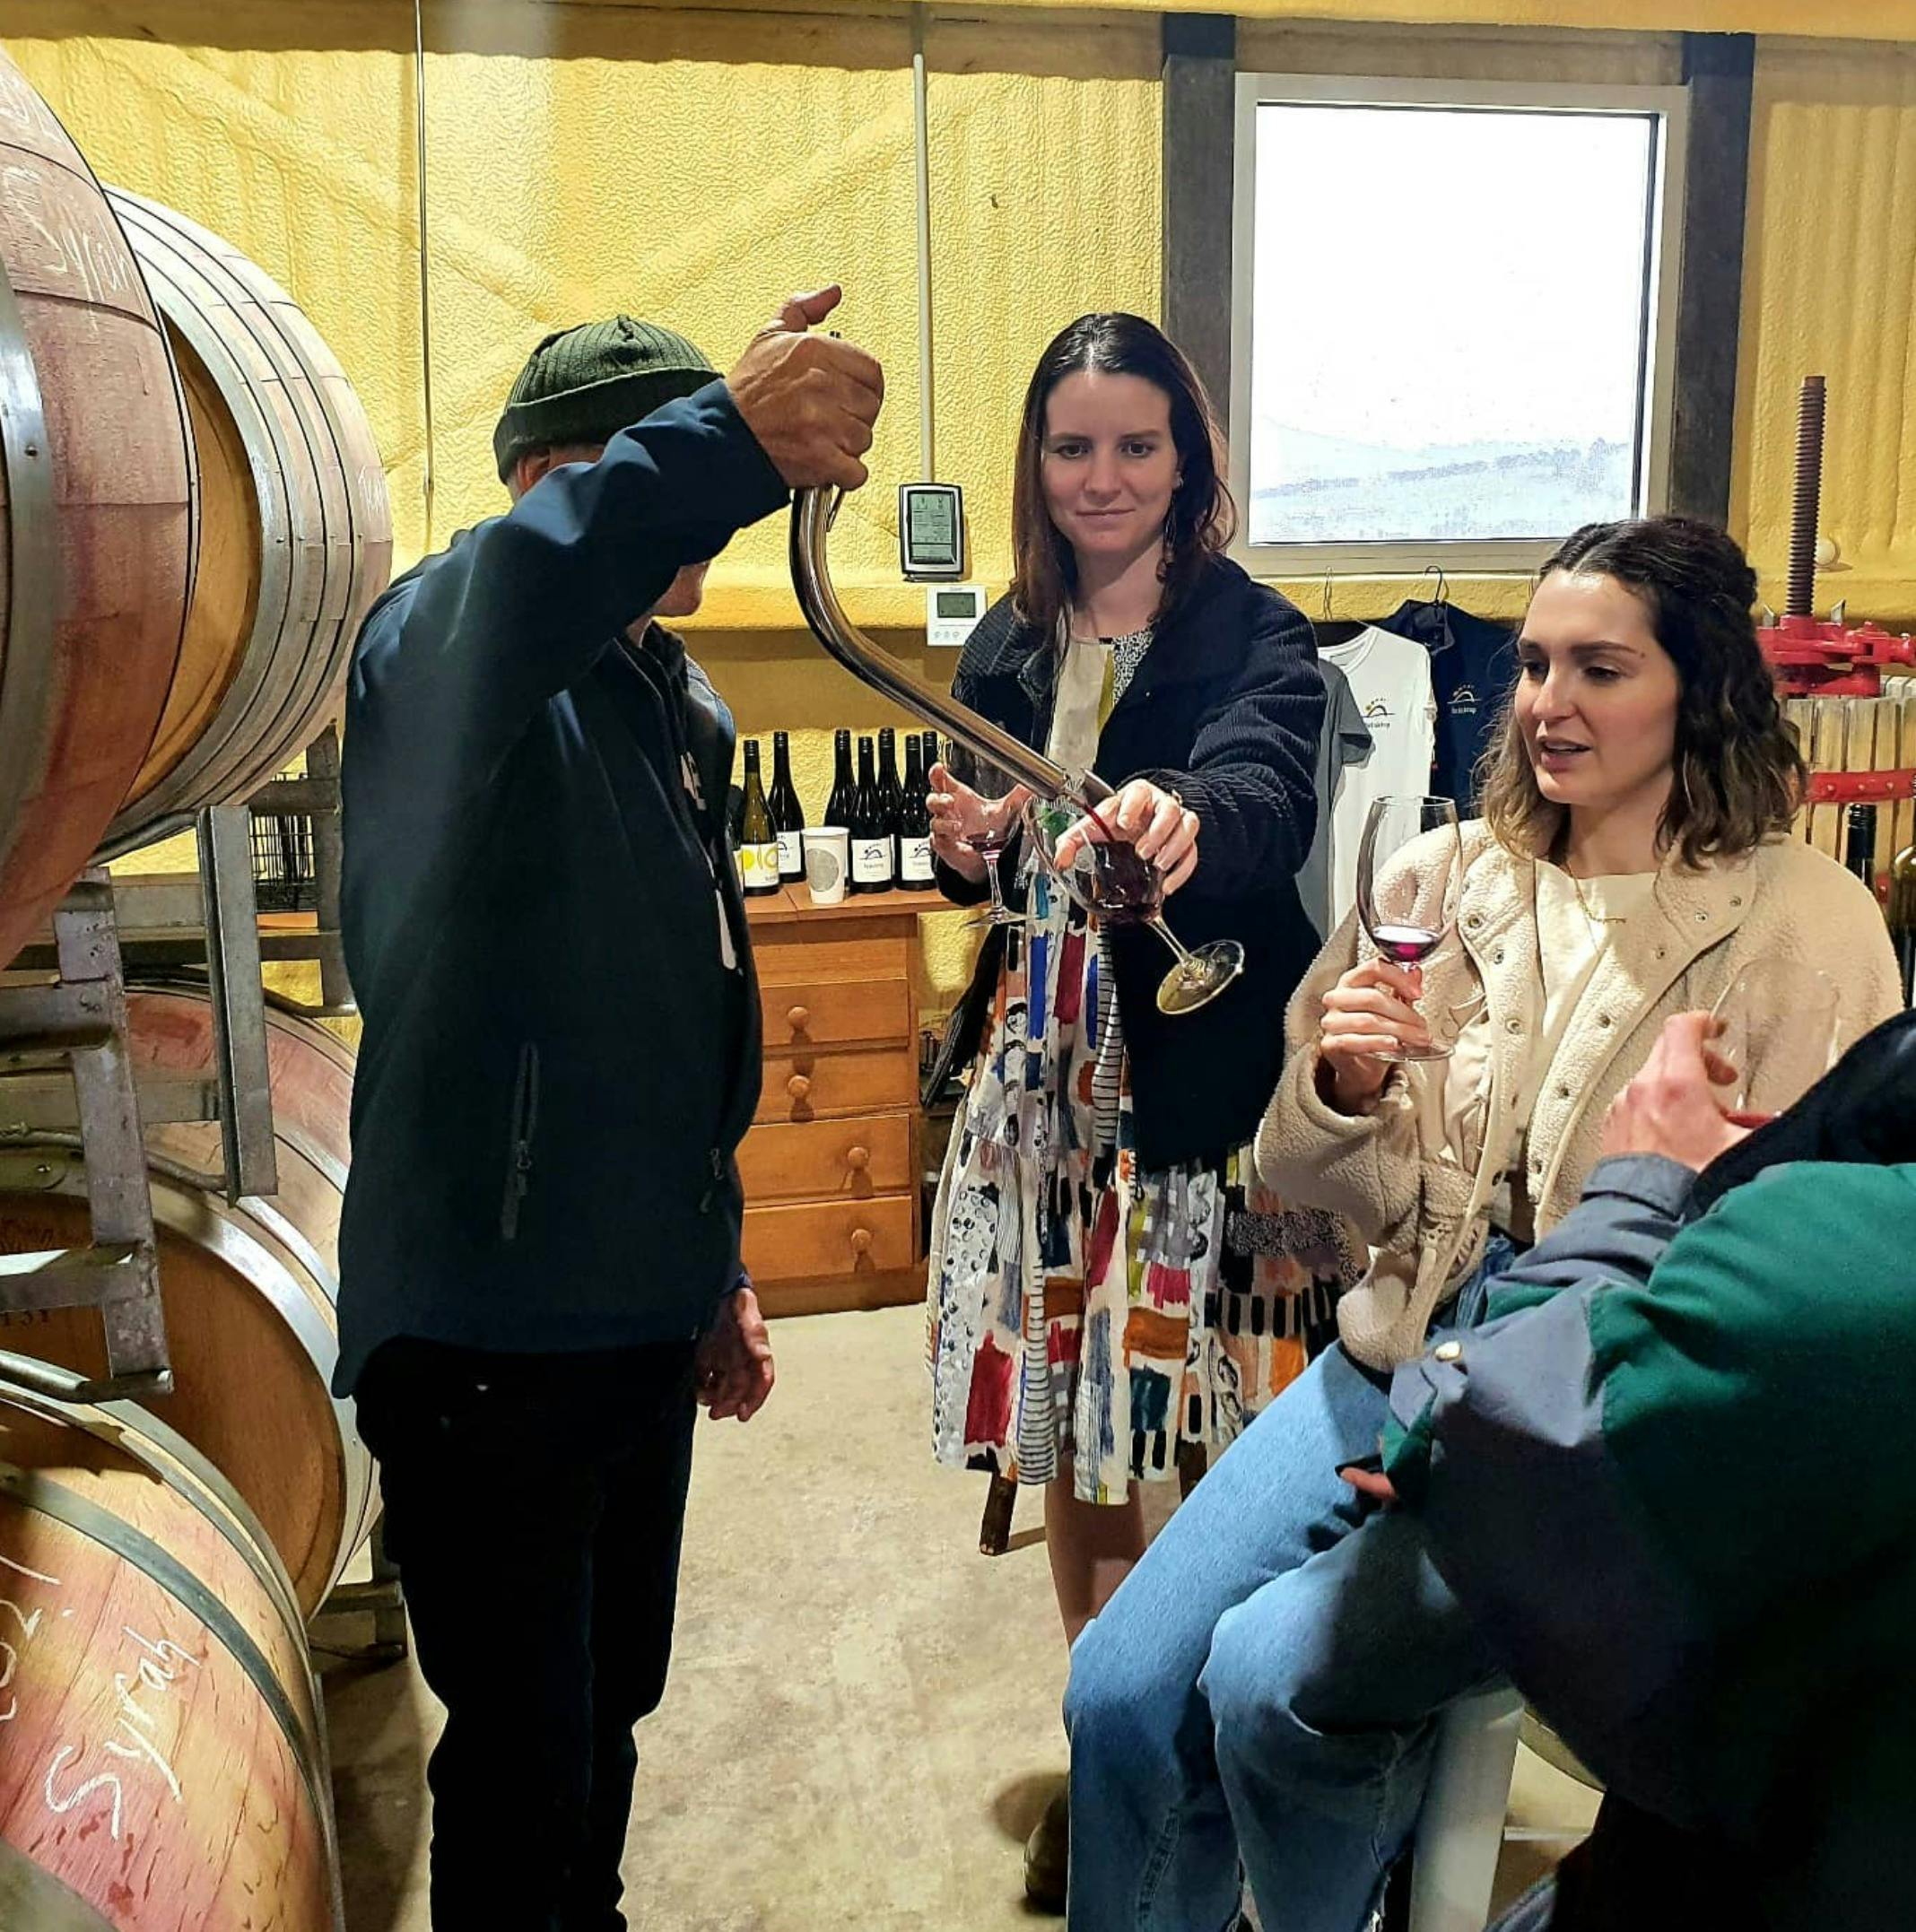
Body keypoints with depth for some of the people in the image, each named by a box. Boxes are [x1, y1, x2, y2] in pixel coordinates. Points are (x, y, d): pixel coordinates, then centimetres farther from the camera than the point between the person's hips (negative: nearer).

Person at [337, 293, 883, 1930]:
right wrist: (730, 437, -53)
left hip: (642, 1315, 8)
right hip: (486, 1328, -8)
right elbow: (512, 590, -42)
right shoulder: (439, 654, -13)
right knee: (523, 1765, 5)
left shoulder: (687, 703, 13)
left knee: (612, 1709, 22)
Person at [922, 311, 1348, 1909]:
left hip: (1201, 1095, -5)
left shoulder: (1254, 641, -8)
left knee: (1222, 1446, 2)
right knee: (1069, 1437, 14)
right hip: (1041, 1086, 5)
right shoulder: (1008, 648, 9)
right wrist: (963, 847, -5)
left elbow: (1265, 792, -30)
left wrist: (1179, 817, -51)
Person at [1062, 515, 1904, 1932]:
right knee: (1123, 1685, -9)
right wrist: (1346, 1087, -15)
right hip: (1408, 1352, 4)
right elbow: (1358, 1193, 9)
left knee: (1278, 1673, -21)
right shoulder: (1452, 879, 4)